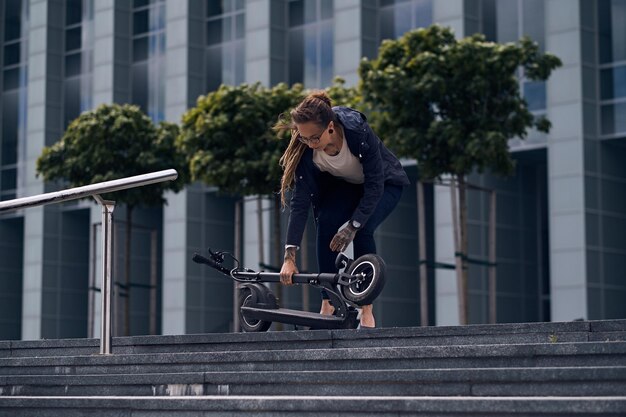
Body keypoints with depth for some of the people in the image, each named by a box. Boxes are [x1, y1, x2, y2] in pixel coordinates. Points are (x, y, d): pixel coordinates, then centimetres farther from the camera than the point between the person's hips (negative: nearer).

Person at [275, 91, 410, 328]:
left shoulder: (359, 133, -38)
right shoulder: (305, 150, -27)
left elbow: (375, 187, -31)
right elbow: (300, 202, -27)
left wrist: (353, 226, -35)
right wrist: (289, 256, -32)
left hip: (383, 184, -3)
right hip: (343, 186, 3)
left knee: (362, 229, -28)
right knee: (325, 223, -24)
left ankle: (366, 311, -16)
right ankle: (327, 305, -15)